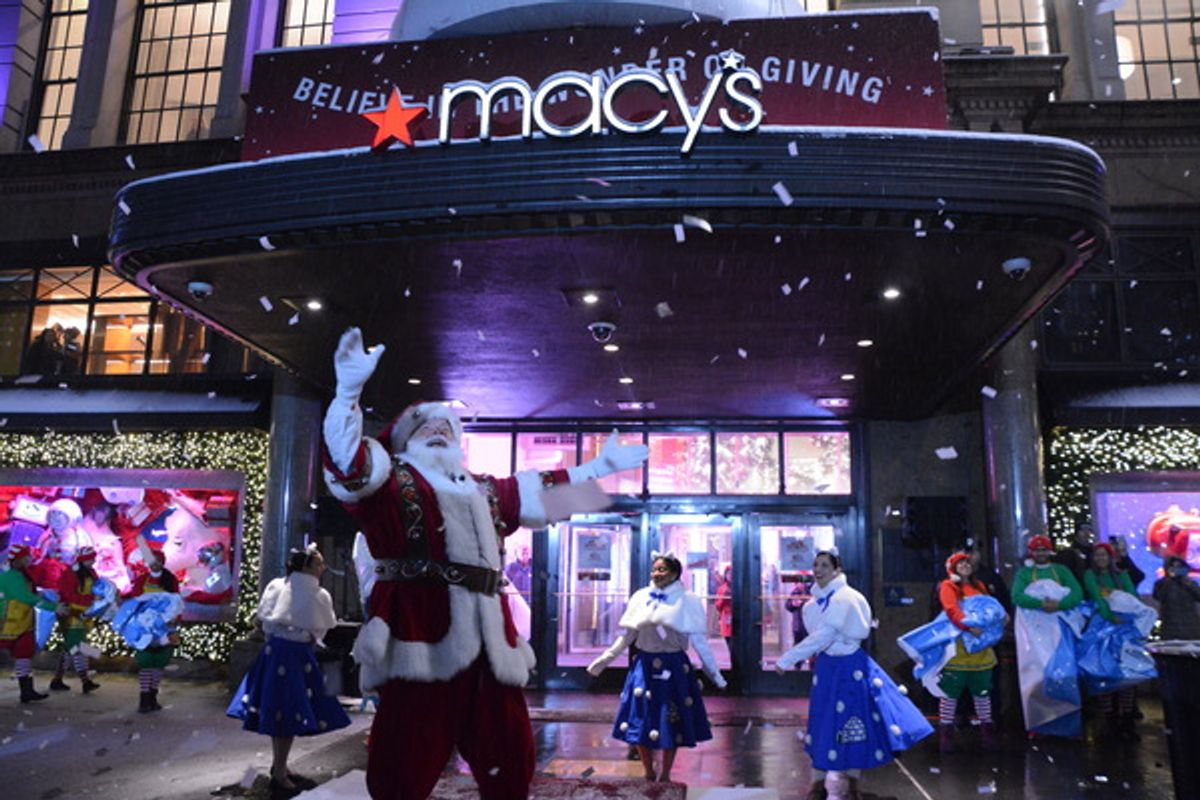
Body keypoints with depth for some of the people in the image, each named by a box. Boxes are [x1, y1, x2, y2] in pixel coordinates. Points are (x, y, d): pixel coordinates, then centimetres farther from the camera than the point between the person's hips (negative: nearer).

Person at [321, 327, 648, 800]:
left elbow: (541, 489, 33)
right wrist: (350, 388, -28)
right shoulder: (390, 479, 6)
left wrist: (600, 466, 36)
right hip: (422, 630, -6)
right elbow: (345, 457, -12)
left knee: (510, 755, 12)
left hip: (487, 634, 6)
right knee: (406, 760, -3)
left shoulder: (483, 491, 24)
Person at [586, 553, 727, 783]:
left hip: (674, 668, -2)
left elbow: (699, 640, -1)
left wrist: (714, 673, 0)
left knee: (671, 724, 7)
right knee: (641, 720, 7)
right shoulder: (640, 597, 1)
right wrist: (604, 660, 5)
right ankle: (649, 774, 27)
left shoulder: (687, 601, -6)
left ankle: (665, 776, 26)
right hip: (644, 666, 2)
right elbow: (627, 636, 8)